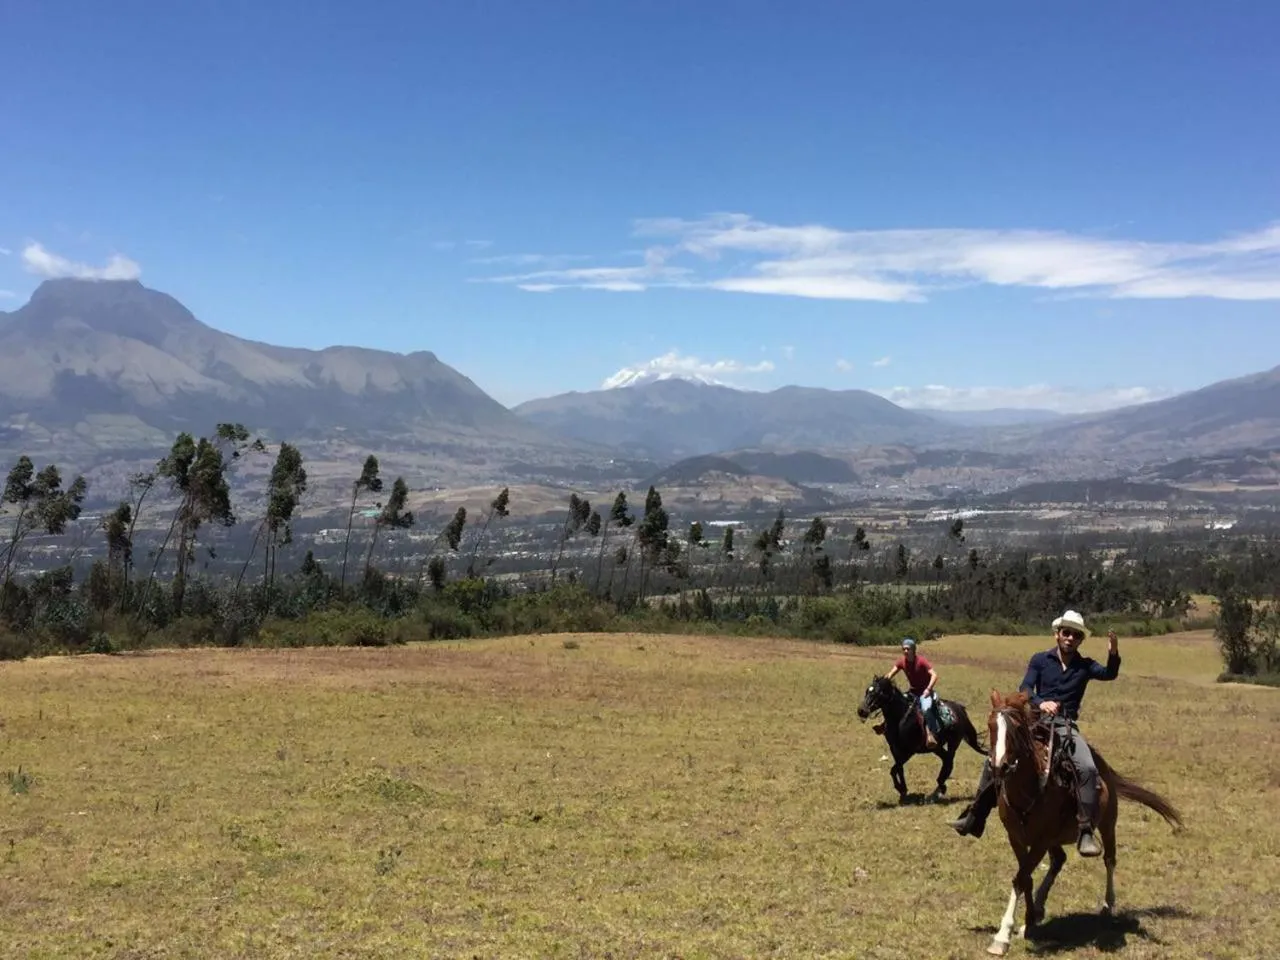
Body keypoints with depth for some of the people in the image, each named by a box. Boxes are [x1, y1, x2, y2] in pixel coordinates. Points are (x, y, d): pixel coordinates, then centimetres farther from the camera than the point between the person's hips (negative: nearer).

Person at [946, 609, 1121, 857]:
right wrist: (1040, 703, -25)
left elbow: (1109, 674, -11)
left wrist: (1113, 654, -32)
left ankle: (1086, 831, -23)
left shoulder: (1085, 666, 7)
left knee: (1088, 768, -27)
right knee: (995, 759, -7)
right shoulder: (1040, 659, 7)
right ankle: (975, 816, 7)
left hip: (1067, 727, -1)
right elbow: (1025, 688, -4)